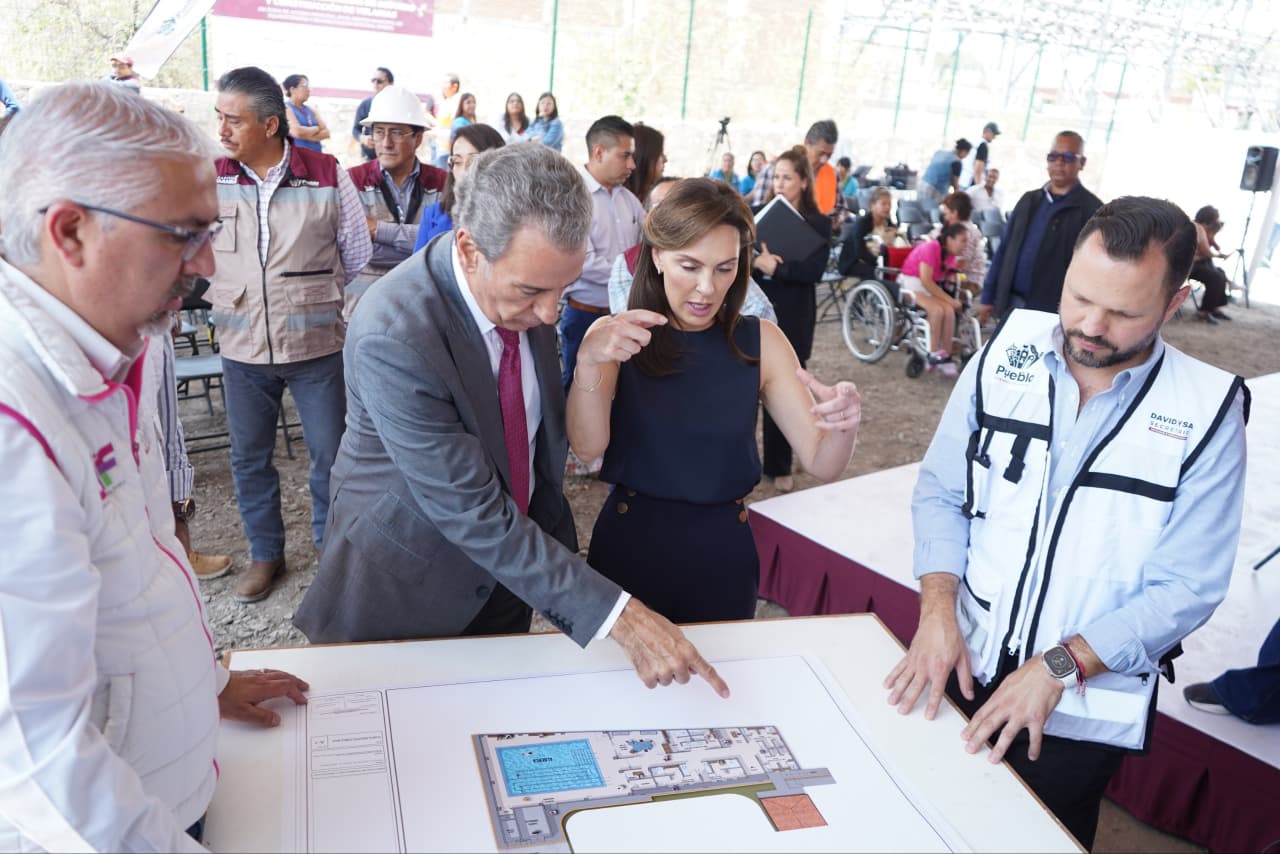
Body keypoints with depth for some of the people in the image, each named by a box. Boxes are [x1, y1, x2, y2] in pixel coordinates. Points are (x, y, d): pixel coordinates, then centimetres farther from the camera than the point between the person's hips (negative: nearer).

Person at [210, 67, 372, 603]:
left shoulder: (327, 176, -7)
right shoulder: (210, 178, -3)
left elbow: (357, 254, 4)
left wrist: (312, 294, 8)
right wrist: (232, 295, 3)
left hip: (315, 344, -2)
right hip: (243, 345, 2)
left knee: (329, 452, 8)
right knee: (249, 457, 13)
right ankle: (265, 554, 31)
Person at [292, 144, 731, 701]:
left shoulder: (527, 290, -13)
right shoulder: (393, 339, -33)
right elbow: (472, 515, -32)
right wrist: (619, 617, -32)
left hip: (510, 568, 5)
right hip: (410, 588, -5)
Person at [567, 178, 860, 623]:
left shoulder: (761, 342, -4)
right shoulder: (617, 336, -8)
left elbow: (823, 464, -7)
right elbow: (587, 446, -22)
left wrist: (844, 423, -29)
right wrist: (588, 363, -40)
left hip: (723, 555, 2)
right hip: (629, 548, -1)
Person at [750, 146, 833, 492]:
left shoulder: (819, 224, 0)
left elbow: (814, 271, -11)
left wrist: (774, 266, -17)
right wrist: (759, 261, -21)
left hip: (792, 318, -1)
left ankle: (779, 466, 18)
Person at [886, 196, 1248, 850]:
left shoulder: (1206, 412, -12)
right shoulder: (1006, 355, -7)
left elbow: (1187, 588, -12)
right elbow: (941, 494, -1)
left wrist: (1060, 667, -19)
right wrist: (938, 609, -14)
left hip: (1084, 710, -2)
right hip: (963, 669, 2)